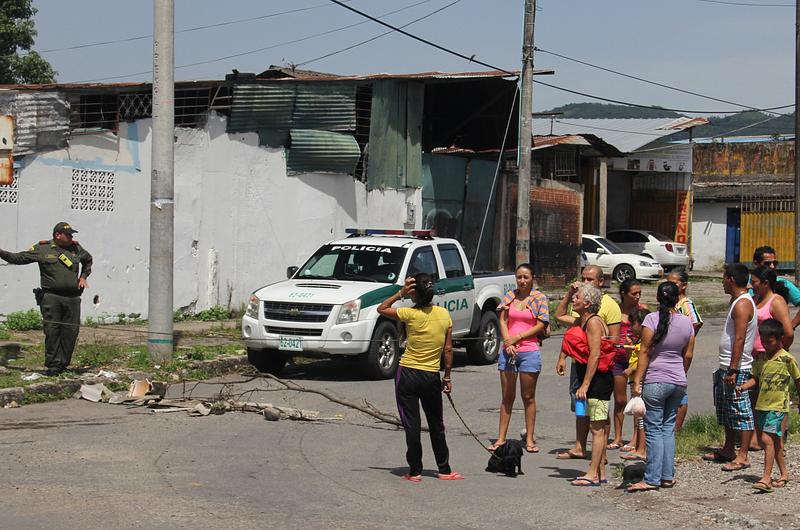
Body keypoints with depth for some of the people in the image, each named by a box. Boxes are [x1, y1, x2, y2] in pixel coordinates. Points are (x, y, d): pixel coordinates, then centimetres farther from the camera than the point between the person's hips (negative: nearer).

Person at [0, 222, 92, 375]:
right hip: (51, 297, -4)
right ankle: (53, 364, -1)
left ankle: (63, 363, 11)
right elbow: (18, 258, 1)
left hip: (73, 298, 4)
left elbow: (88, 259, 34)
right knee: (52, 330, -7)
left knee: (71, 331, 1)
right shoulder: (42, 249, 2)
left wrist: (83, 276, 20)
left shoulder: (76, 248, 14)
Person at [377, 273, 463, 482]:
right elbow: (448, 349, 2)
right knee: (436, 426, 14)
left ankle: (415, 471, 5)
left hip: (407, 375, -3)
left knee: (411, 425, 3)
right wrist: (447, 377, 10)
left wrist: (400, 293, -1)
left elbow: (381, 309, 2)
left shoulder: (410, 314, -13)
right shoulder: (444, 314, -2)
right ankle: (444, 470, 18)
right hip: (432, 377, 3)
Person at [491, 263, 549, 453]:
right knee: (507, 397, 7)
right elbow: (502, 321, 5)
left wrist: (517, 338, -11)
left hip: (529, 351, -3)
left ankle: (529, 439, 9)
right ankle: (501, 438, 11)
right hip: (508, 351, 3)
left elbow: (541, 325, -5)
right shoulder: (509, 296, 9)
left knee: (528, 397, 4)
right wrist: (508, 343, -10)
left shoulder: (539, 298, 1)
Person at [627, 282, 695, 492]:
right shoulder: (687, 322, 4)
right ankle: (668, 476, 14)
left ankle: (652, 479, -4)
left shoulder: (652, 319, -11)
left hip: (656, 382, -5)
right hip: (678, 382, 5)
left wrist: (637, 381, -8)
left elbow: (645, 352, -11)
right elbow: (688, 355, 11)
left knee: (654, 430, -3)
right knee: (668, 428, 13)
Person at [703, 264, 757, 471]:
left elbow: (739, 339, -22)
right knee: (726, 410, 17)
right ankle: (728, 450, 27)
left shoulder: (742, 304, -16)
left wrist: (733, 370, -24)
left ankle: (743, 456, -6)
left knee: (741, 411, -7)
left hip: (737, 368, -11)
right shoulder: (738, 301, 16)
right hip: (727, 367, 11)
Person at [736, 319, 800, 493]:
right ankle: (783, 473, 30)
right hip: (762, 405, 7)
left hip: (777, 407, -7)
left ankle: (766, 478, -19)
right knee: (775, 441, 16)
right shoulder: (762, 358, 9)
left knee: (767, 439, -16)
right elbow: (755, 378, 12)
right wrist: (743, 387, -6)